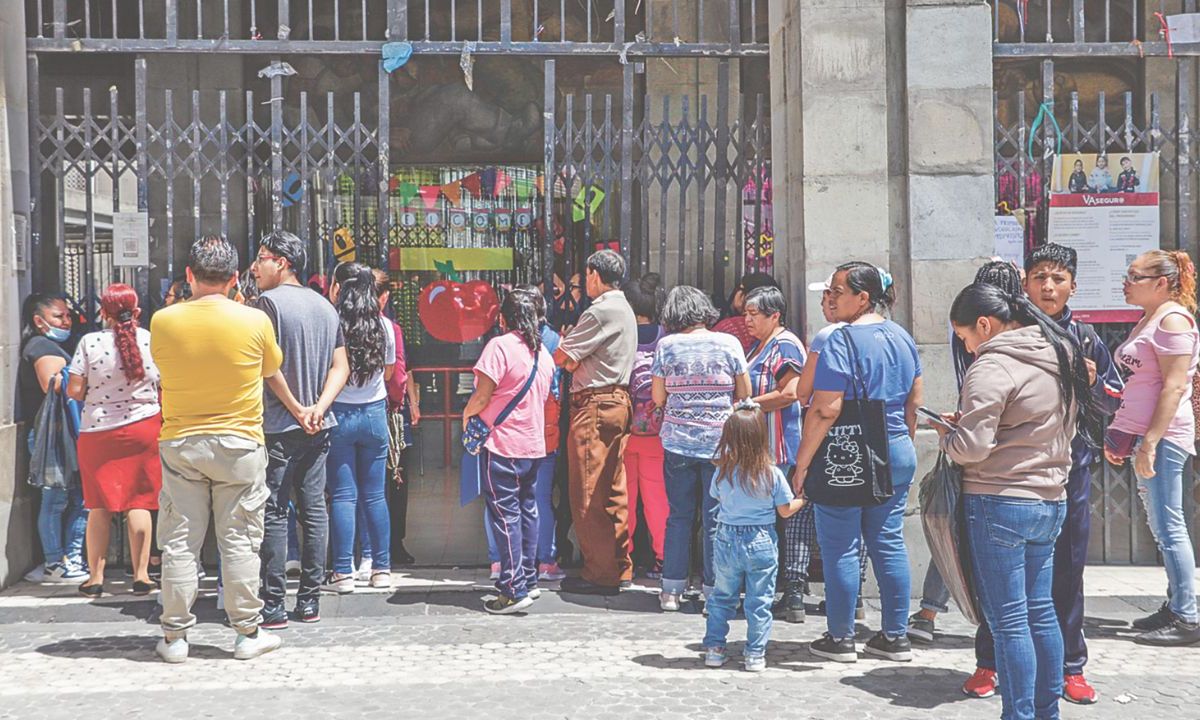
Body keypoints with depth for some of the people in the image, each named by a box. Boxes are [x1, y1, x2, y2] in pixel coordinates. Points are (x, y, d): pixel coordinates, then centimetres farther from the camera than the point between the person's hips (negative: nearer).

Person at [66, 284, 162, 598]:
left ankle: (96, 577, 12)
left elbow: (74, 390, -6)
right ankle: (141, 574, 6)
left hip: (96, 430, 0)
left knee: (99, 506, 9)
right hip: (142, 426, 0)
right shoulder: (150, 339, -5)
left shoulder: (89, 342, -7)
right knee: (139, 502, 6)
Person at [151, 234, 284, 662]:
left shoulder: (163, 321, -6)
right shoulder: (255, 321, -9)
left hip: (180, 443, 1)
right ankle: (247, 632, 13)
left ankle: (175, 636, 13)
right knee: (239, 541, 6)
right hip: (240, 444, -1)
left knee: (179, 543, 8)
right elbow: (271, 369, 8)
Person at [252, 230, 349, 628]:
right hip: (318, 427, 7)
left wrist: (296, 408, -7)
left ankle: (273, 606, 0)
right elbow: (340, 366, 9)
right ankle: (310, 601, 13)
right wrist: (318, 408, -3)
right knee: (314, 510, 8)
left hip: (279, 427, -7)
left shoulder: (269, 301, -9)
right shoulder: (325, 306, 13)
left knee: (273, 514, -2)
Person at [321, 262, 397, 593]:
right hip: (375, 412, 3)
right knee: (375, 494, 9)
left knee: (342, 495, 1)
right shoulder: (383, 326, 1)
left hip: (339, 414, -3)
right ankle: (381, 569, 13)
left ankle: (343, 573, 1)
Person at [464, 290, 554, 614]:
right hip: (533, 443, 8)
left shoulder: (500, 346, -15)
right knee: (527, 510, 15)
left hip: (503, 444, -8)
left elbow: (483, 395, -17)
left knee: (505, 514, -4)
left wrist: (467, 414, 4)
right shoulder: (544, 353, 9)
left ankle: (514, 590, -5)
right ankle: (529, 580, 22)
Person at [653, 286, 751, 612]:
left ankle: (671, 591, 13)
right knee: (715, 519, 5)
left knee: (678, 515, 10)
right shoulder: (728, 343, -3)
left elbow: (658, 398, 4)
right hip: (719, 441, -1)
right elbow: (745, 394, 2)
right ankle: (713, 592, 9)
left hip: (677, 441, 1)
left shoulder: (666, 346, -1)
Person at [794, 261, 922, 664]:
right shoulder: (902, 337, 9)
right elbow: (914, 404, 15)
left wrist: (802, 463, -15)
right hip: (897, 454, 7)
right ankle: (895, 637, 18)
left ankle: (840, 639, 11)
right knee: (889, 543, 12)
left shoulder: (843, 340, -15)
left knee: (840, 548, 3)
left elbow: (826, 409, -20)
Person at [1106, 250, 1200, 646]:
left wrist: (1150, 442, -23)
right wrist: (1122, 435, 21)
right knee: (1161, 525, 13)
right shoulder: (1148, 320, 19)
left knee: (1168, 527, -8)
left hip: (1163, 435, -10)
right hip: (1142, 435, 10)